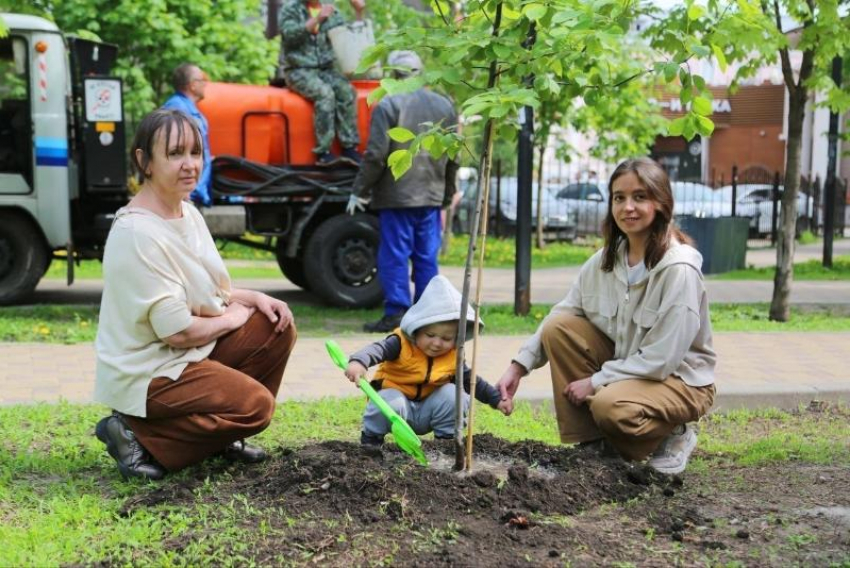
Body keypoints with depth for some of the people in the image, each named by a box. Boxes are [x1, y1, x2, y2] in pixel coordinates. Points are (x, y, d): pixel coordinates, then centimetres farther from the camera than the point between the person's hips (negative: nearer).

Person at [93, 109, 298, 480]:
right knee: (255, 405, -17)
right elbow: (179, 332, -26)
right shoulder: (138, 234, -26)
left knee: (277, 328, 2)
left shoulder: (187, 212, 4)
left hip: (191, 351, 9)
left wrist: (255, 299, -3)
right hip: (146, 374, -9)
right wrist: (233, 318, -8)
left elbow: (205, 291, 15)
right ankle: (138, 436, -6)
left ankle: (223, 436, 12)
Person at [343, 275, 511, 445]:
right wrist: (358, 362, -60)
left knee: (453, 394, -20)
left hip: (426, 411, 4)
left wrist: (497, 399, 5)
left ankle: (447, 438, 0)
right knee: (390, 404, -36)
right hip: (396, 396, -4)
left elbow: (471, 381, 8)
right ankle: (371, 437, -7)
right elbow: (377, 349, -38)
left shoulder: (453, 357, -5)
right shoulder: (401, 343, -21)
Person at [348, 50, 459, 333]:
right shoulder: (445, 106, 10)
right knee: (427, 258, 9)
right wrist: (447, 195, 23)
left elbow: (376, 155, -12)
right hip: (432, 197, 5)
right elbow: (453, 158, 14)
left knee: (395, 257, 0)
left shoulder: (389, 105, -8)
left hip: (397, 196, -5)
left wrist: (359, 191, -4)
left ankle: (396, 314, -1)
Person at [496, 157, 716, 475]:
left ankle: (671, 436, 0)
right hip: (624, 362, 7)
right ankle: (589, 442, -4)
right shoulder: (606, 259, -3)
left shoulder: (679, 269, -23)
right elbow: (563, 312, 0)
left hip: (679, 379, -6)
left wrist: (595, 381, -21)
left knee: (610, 405, -35)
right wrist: (519, 366, -11)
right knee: (559, 327, -14)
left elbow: (662, 358, -24)